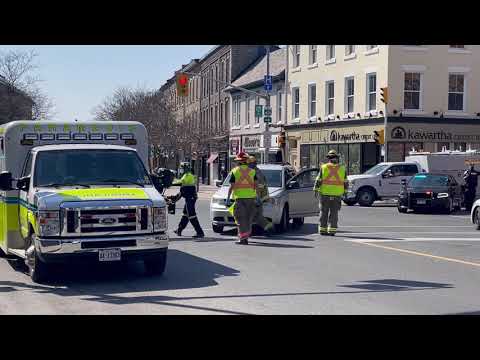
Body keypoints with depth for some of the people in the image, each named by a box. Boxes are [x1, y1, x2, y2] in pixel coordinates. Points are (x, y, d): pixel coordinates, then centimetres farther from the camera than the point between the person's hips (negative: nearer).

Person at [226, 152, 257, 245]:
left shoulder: (235, 171, 0)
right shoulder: (252, 171, 7)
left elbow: (231, 186, -2)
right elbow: (255, 185, 5)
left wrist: (228, 198, 2)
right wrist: (257, 197, 10)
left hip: (239, 197, -3)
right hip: (251, 196, 3)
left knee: (241, 219, 0)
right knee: (248, 218, 12)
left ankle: (243, 238, -7)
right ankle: (246, 236, 18)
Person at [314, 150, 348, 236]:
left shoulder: (324, 167, -2)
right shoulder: (341, 168, 4)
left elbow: (318, 180, -4)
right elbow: (345, 182, 7)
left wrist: (316, 190, 1)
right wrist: (345, 191, 15)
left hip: (325, 194, -1)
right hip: (337, 194, 1)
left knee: (324, 213, 7)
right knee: (334, 213, 5)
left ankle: (322, 230, 7)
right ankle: (332, 230, 0)